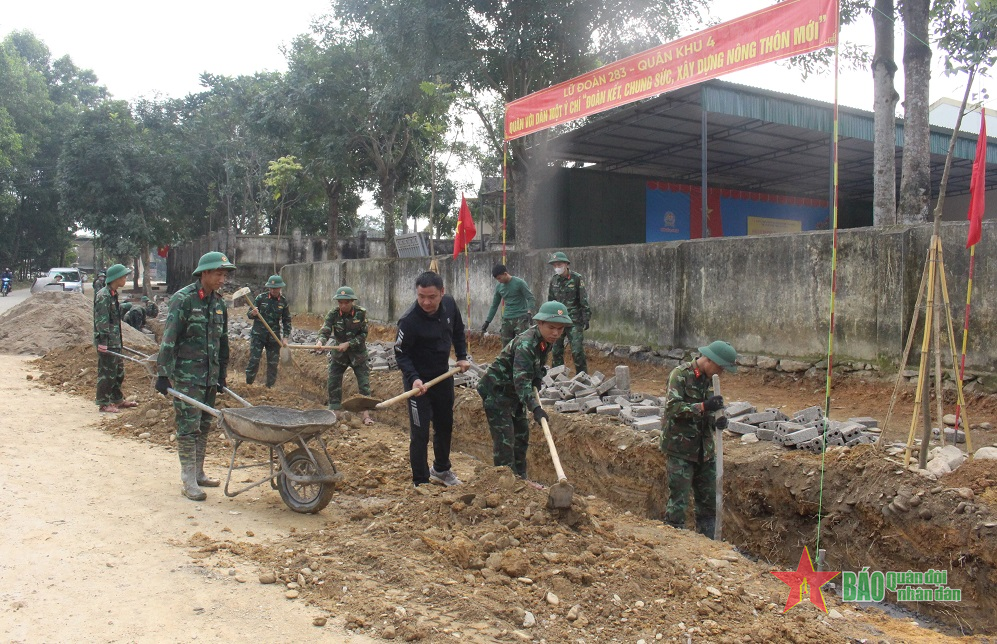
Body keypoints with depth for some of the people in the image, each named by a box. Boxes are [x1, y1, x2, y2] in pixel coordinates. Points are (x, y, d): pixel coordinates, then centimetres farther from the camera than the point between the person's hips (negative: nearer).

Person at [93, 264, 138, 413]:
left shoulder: (113, 294, 13)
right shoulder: (103, 296, -16)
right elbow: (101, 321, -20)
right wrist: (103, 342, -23)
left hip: (115, 341, 10)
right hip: (106, 343, -10)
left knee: (119, 371, 17)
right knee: (106, 373, -2)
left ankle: (118, 399, 29)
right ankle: (103, 403, 8)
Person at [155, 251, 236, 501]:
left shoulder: (218, 302, 11)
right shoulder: (183, 299, -11)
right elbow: (169, 339, -13)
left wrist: (222, 374, 19)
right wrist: (164, 374, -15)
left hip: (210, 377, 7)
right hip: (186, 376, -7)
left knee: (204, 426, 13)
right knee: (188, 427, -4)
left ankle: (198, 473, 24)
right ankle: (189, 481, 1)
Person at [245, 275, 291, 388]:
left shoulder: (283, 301, 2)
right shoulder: (261, 298, -3)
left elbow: (287, 321, 9)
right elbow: (249, 314, 0)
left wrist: (285, 337, 2)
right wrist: (253, 313, -24)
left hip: (274, 337, 2)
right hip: (258, 335, -2)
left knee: (273, 363, 6)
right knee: (254, 360, -8)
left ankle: (270, 386, 18)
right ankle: (248, 384, 6)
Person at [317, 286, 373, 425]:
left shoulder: (361, 313, -15)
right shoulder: (333, 314, -12)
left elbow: (363, 335, -13)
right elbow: (325, 331, -21)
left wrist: (348, 344, -24)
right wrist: (320, 341, -43)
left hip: (358, 353, -2)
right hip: (339, 353, 2)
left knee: (364, 384, -3)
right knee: (333, 382, 4)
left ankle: (366, 414, 5)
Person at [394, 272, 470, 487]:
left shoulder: (449, 304, -10)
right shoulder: (409, 320, -28)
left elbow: (458, 331, 10)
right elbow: (401, 354, -19)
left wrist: (462, 356, 4)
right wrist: (413, 378, -32)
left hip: (443, 376, 7)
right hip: (418, 381, -6)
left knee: (445, 425, 20)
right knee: (420, 433, -5)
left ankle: (441, 470, 41)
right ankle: (421, 483, 9)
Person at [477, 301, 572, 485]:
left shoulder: (547, 340, -2)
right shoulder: (525, 344, -31)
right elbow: (521, 380, -40)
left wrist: (537, 378, -5)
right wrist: (535, 408, -49)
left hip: (514, 393, 10)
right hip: (496, 393, -10)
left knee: (522, 435, 17)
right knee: (504, 441, -12)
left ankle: (520, 478, 30)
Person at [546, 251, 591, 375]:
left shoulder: (576, 279, -7)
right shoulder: (553, 279, 7)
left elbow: (584, 301, -7)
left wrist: (586, 319, -10)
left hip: (574, 321, -5)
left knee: (578, 351, -8)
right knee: (556, 351, 7)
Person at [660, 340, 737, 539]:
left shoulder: (710, 379, 11)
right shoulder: (681, 374, -11)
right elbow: (672, 407, -20)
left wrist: (718, 420, -5)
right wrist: (703, 407, -28)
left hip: (705, 449, 8)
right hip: (681, 448, -8)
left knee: (709, 501, 13)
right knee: (678, 501, -5)